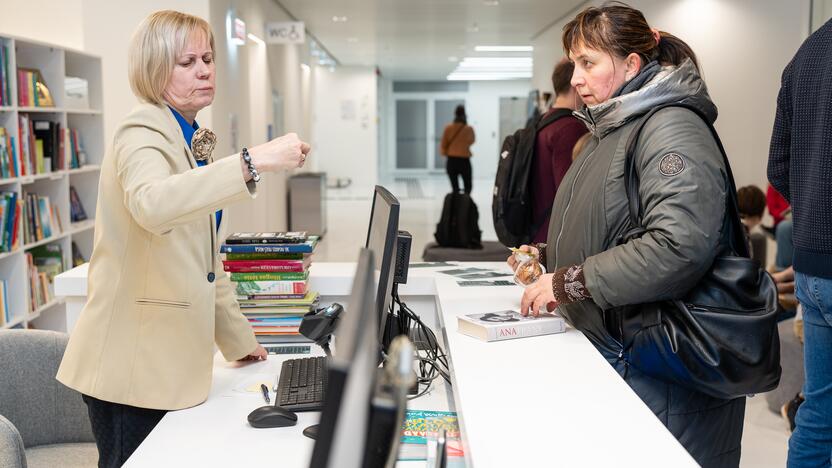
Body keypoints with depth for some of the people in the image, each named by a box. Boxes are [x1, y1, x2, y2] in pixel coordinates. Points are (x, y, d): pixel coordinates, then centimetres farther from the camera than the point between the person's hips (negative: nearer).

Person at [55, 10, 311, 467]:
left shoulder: (191, 139, 16)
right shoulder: (144, 131, -12)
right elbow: (152, 204, -37)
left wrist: (238, 339, 20)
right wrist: (253, 162, -43)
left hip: (171, 356, 8)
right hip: (132, 362, -8)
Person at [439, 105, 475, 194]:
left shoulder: (448, 128, -5)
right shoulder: (469, 129, -8)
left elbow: (443, 144, 0)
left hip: (451, 161, 2)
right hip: (464, 161, -2)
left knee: (455, 188, 8)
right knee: (468, 186, 11)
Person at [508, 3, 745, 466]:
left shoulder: (671, 129, -16)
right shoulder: (610, 130, 14)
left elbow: (680, 248, -29)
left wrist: (569, 282, -24)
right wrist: (547, 256, 7)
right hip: (606, 349, 9)